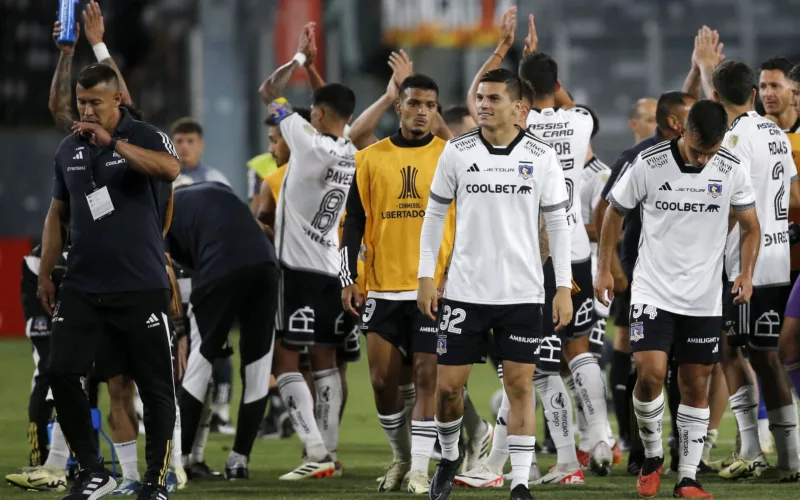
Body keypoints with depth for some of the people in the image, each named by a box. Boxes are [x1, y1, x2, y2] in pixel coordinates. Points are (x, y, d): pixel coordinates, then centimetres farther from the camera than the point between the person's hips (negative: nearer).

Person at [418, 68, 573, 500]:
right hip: (465, 290, 1)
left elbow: (557, 223, 3)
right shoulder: (457, 152, 0)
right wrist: (425, 276, 1)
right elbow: (435, 214, 7)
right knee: (448, 384, 3)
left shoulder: (541, 157, -1)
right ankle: (449, 458, 29)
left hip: (522, 294, -1)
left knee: (520, 386, -2)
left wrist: (564, 287, -2)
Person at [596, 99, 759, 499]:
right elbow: (615, 212, 4)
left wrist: (747, 273, -9)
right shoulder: (648, 164, -12)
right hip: (653, 292, -2)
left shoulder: (732, 170, -6)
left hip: (705, 299, 2)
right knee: (650, 373, -16)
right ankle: (652, 458, 7)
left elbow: (750, 227, 6)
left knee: (696, 386, 5)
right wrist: (604, 268, 3)